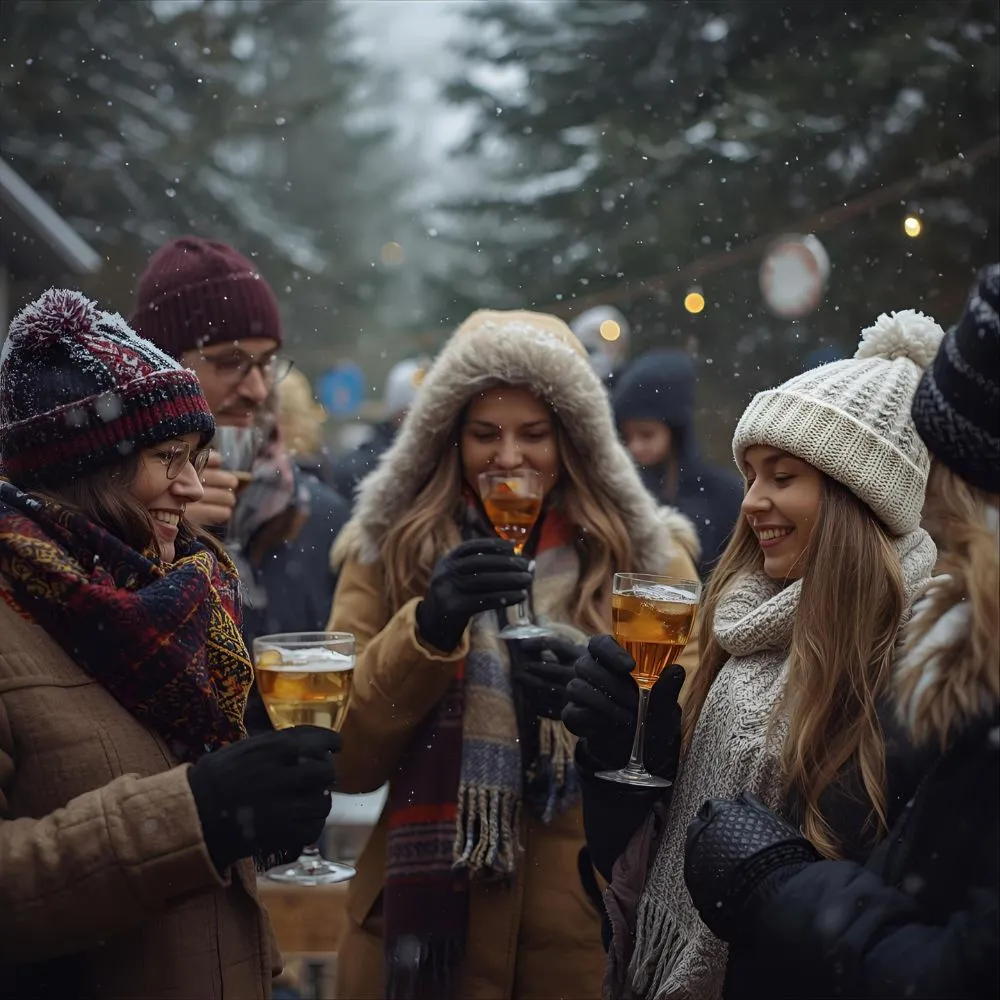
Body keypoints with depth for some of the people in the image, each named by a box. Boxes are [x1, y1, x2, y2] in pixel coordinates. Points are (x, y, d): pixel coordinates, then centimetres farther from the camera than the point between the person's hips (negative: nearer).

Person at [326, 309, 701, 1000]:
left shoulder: (645, 556, 0)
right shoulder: (389, 550, 0)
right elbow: (345, 761, -5)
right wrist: (426, 628, -20)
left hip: (592, 930, 0)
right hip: (424, 917, 0)